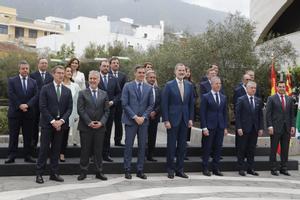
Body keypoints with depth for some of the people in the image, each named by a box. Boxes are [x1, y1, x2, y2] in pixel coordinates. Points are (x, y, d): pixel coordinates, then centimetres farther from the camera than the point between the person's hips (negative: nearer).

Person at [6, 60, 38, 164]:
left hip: (28, 113, 2)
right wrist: (20, 105, -15)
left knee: (28, 136, 7)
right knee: (13, 136, 3)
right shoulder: (12, 80, 3)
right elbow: (11, 95, -7)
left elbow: (36, 96, 0)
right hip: (14, 112, -2)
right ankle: (11, 156, 8)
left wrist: (27, 105, -14)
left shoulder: (33, 82, 10)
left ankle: (27, 156, 13)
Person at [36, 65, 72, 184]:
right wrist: (52, 121, -14)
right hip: (47, 123, -3)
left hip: (60, 123, 3)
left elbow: (69, 108, 5)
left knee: (56, 149, 7)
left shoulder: (67, 91, 10)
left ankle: (54, 173, 14)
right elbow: (42, 107, -7)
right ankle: (39, 173, 7)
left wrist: (61, 120, -10)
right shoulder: (46, 89, -1)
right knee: (44, 149, -1)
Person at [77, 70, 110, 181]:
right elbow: (80, 110, -5)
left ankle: (99, 172, 15)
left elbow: (106, 111, 6)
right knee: (85, 150, 4)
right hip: (85, 126, -2)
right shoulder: (82, 93, 2)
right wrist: (89, 122, -13)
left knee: (98, 150, 7)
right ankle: (83, 172, 14)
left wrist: (101, 122, -8)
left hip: (99, 127, 2)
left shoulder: (104, 94, 10)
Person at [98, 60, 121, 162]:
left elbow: (119, 93, 10)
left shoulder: (114, 79, 9)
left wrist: (113, 101, -6)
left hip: (110, 108, 3)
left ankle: (106, 154, 15)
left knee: (107, 132, 8)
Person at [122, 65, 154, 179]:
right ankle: (127, 170, 9)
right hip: (130, 120, -3)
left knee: (142, 146, 5)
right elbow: (125, 104, -5)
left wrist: (143, 117, -7)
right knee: (128, 146, 0)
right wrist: (135, 117, -12)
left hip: (143, 121, 3)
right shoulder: (127, 86, 0)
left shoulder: (149, 88, 9)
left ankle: (140, 171, 13)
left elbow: (150, 105, 7)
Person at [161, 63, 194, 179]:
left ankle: (179, 169, 19)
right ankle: (170, 169, 15)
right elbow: (164, 104, -7)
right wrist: (166, 120, -12)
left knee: (182, 145, 8)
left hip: (185, 119, 4)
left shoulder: (189, 85, 8)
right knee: (171, 145, 3)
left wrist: (191, 119, 4)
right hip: (172, 119, -4)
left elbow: (191, 103, 11)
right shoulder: (169, 85, -4)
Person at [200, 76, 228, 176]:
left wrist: (225, 127, 8)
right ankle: (205, 169, 12)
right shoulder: (206, 97, -2)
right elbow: (202, 113, -6)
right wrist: (204, 127, -12)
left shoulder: (224, 97, 12)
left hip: (220, 127, 4)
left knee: (218, 148, 6)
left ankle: (216, 169, 15)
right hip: (209, 126, -4)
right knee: (207, 148, 2)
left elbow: (225, 113, 14)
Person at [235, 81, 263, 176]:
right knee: (242, 149, 3)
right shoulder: (241, 100, -3)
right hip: (244, 129, -4)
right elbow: (237, 115, -7)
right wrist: (239, 128, -13)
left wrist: (260, 128, 4)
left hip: (254, 129, 4)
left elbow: (260, 115, 11)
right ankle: (241, 169, 10)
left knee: (252, 149, 9)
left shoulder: (258, 100, 10)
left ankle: (250, 168, 16)